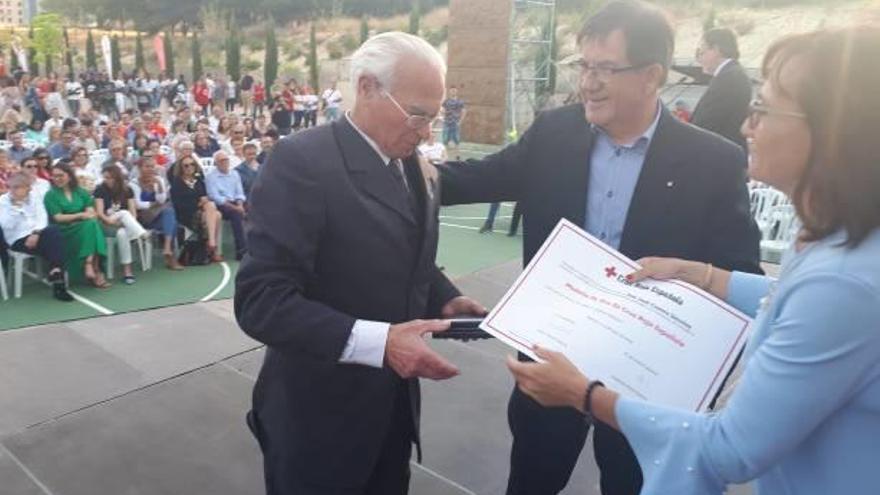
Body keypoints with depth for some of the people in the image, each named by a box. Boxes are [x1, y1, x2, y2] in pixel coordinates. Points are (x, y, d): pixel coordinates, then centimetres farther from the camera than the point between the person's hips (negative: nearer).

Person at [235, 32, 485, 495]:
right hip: (321, 415, -7)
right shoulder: (302, 161, -20)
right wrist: (378, 341, -32)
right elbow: (260, 300, -25)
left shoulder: (415, 167, 4)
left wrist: (446, 300, -5)